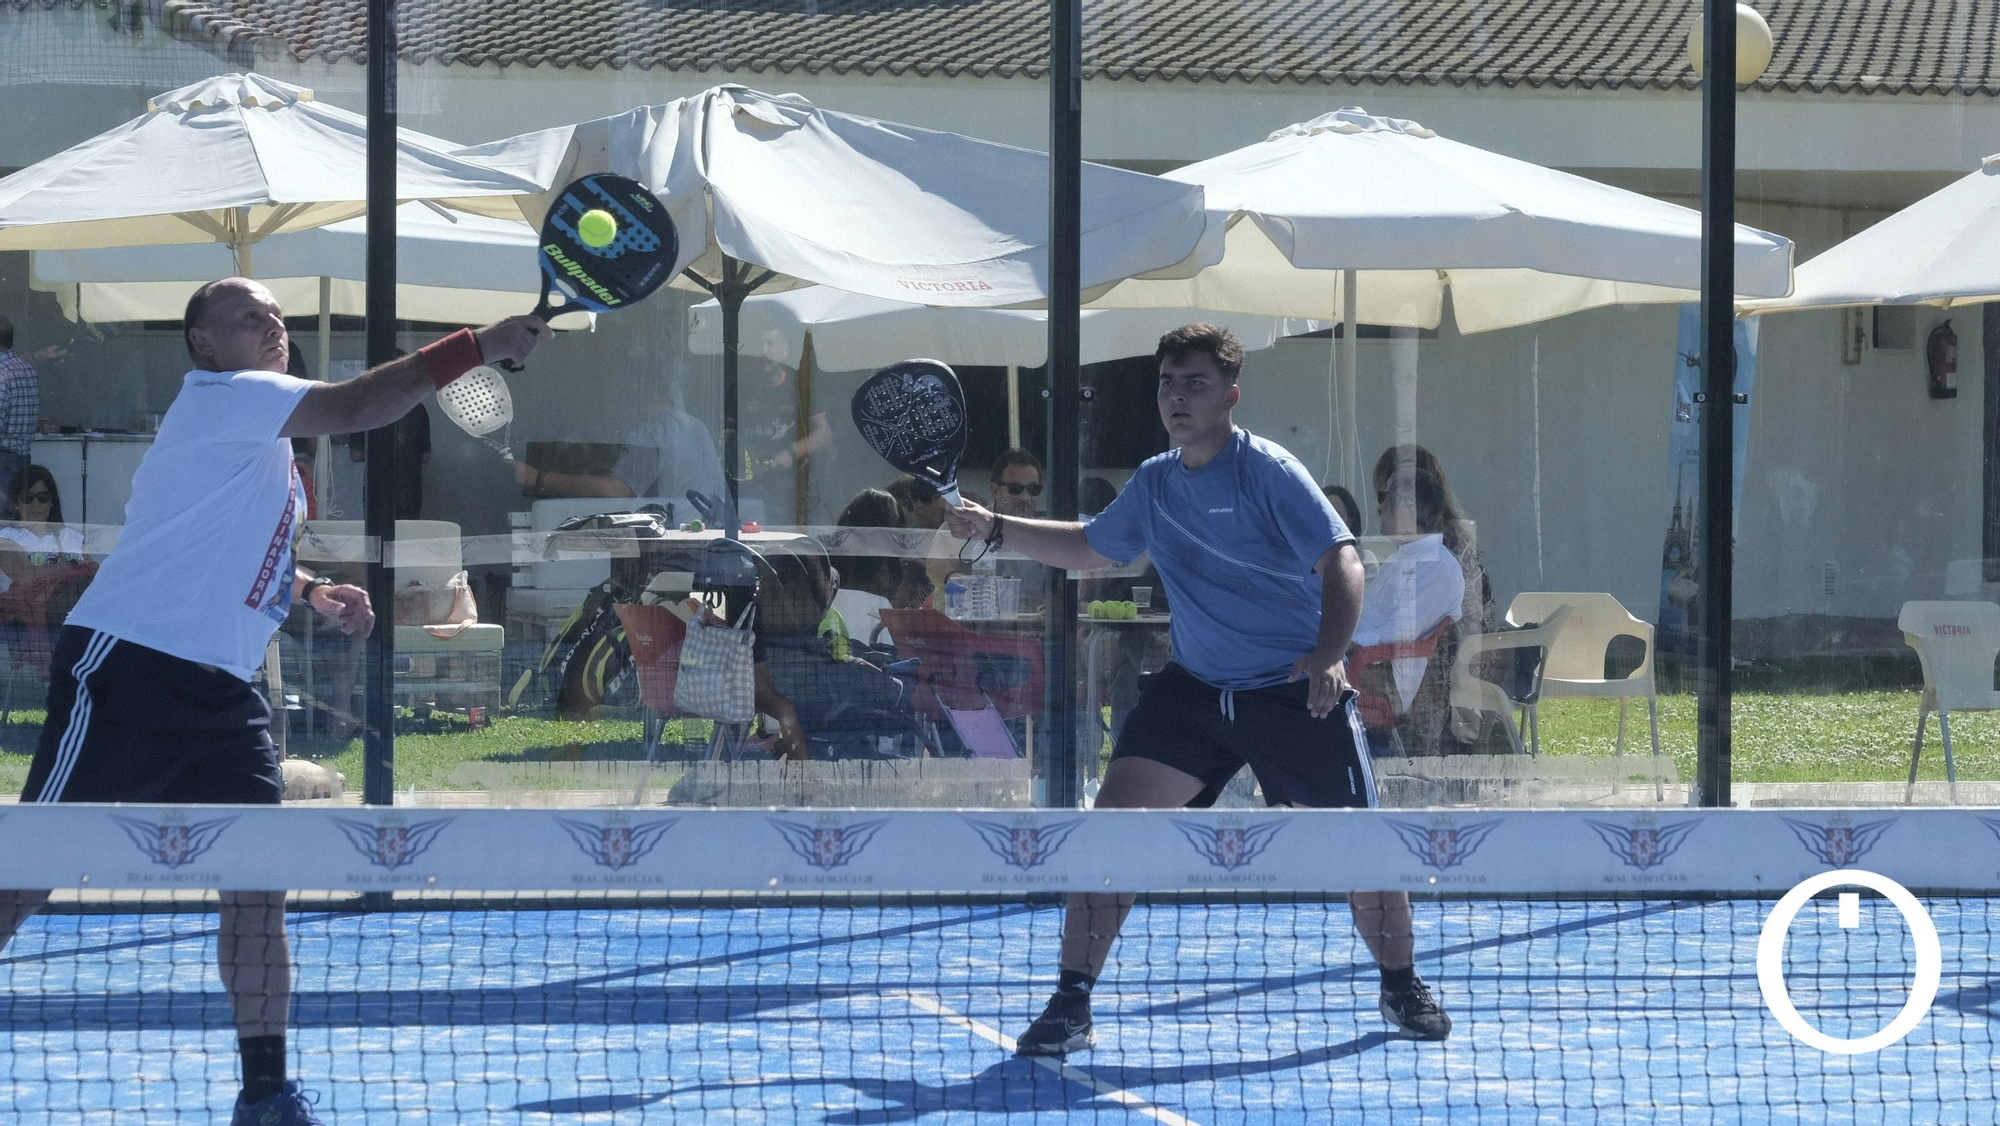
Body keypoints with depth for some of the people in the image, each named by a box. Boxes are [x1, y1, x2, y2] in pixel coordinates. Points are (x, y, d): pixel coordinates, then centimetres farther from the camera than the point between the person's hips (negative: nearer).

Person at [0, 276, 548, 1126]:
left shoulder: (268, 443, 20)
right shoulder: (218, 396, -7)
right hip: (127, 667, -9)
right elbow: (355, 407, -19)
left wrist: (316, 594, 16)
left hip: (220, 690, 9)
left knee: (257, 882, 2)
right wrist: (479, 347, -19)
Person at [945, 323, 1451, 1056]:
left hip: (1295, 693, -4)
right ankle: (1071, 1006, -6)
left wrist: (1327, 655, -34)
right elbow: (1090, 549, 25)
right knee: (1112, 820, -12)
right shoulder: (1153, 485, 6)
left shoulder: (1268, 473, -12)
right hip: (1195, 688, 4)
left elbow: (1340, 562, -19)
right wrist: (995, 527, 16)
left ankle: (1403, 989, 25)